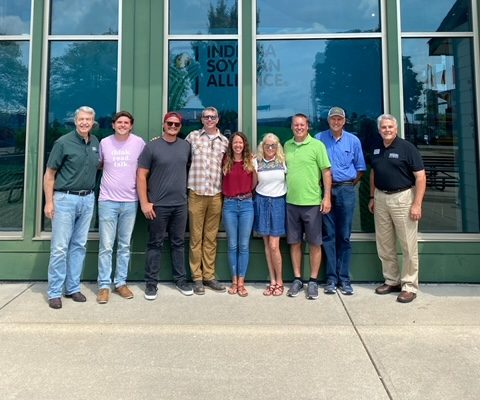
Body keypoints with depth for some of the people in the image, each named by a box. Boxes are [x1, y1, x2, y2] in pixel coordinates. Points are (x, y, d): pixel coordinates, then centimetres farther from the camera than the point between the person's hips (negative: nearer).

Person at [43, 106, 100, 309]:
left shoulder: (96, 142, 8)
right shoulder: (63, 142, -7)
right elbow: (49, 174, -6)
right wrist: (49, 202, -11)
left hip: (88, 199, 5)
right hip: (65, 199, -5)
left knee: (79, 245, 10)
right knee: (60, 247, -2)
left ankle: (73, 288, 21)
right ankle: (54, 292, 8)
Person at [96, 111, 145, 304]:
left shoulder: (139, 143, -1)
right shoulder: (104, 142, 2)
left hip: (130, 201, 0)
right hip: (107, 201, 0)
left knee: (125, 246, 10)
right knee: (106, 247, 1)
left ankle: (121, 282, 21)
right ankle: (104, 285, 11)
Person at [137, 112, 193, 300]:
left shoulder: (186, 146, 8)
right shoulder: (152, 146, -4)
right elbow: (141, 175, -6)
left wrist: (187, 192, 10)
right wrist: (144, 202, -12)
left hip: (180, 204, 4)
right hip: (158, 205, -3)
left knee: (178, 243, 12)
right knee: (155, 244, 4)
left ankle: (180, 279, 24)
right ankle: (151, 282, 15)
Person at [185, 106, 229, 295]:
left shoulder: (224, 141, 10)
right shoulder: (192, 136, 5)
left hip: (216, 195, 2)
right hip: (196, 193, -2)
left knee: (211, 237, 9)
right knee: (196, 237, 3)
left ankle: (209, 276, 19)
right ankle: (197, 277, 12)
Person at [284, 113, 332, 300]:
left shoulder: (317, 145, -3)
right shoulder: (287, 145, 10)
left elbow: (326, 172, -5)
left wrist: (327, 197, -12)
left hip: (312, 202, -4)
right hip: (291, 202, 4)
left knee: (314, 243, 5)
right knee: (294, 242, 10)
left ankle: (313, 281, 17)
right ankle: (297, 279, 22)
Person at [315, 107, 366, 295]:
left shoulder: (353, 140, 7)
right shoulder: (319, 139, 4)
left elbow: (360, 168, 12)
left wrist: (350, 185, 6)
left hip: (346, 191, 1)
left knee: (344, 236, 3)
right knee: (328, 236, 2)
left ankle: (344, 278, 11)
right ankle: (331, 278, 9)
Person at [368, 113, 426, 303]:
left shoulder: (407, 147, -8)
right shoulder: (376, 149, 10)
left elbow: (420, 176, -11)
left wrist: (417, 204, -17)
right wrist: (372, 197, 14)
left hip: (402, 198, -6)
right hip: (380, 198, 6)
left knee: (408, 245, 0)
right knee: (384, 245, 11)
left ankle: (409, 286, 11)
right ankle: (392, 280, 26)